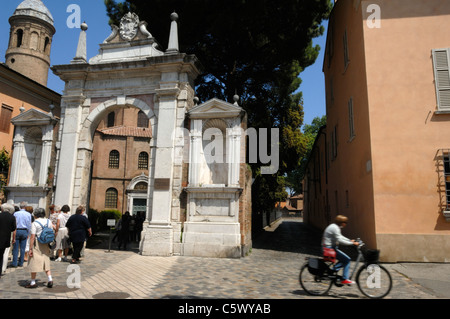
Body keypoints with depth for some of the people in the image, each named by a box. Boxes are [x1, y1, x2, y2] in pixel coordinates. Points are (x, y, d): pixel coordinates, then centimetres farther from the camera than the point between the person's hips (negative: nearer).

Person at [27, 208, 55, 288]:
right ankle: (50, 279, 7)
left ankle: (33, 282, 13)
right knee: (46, 262, 14)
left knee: (34, 262, 5)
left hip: (37, 245, -5)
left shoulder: (35, 223, -11)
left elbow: (32, 237, -15)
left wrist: (30, 248, -11)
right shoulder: (49, 221, 5)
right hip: (46, 245, 5)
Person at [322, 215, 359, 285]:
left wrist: (350, 240, 16)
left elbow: (340, 237, 26)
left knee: (344, 260, 16)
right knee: (347, 259, -9)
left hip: (330, 247, 10)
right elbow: (340, 240, -24)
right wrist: (352, 243, -19)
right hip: (329, 248, -10)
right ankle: (345, 279, -4)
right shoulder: (335, 228, -18)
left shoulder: (335, 227, 14)